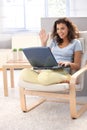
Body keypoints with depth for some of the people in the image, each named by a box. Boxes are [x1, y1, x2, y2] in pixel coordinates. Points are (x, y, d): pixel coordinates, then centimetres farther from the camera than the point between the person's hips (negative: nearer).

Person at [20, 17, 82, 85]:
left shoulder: (75, 43, 10)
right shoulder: (54, 41, 23)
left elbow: (77, 66, 5)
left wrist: (68, 63, -16)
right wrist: (43, 43, 12)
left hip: (62, 72, -4)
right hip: (47, 70, 4)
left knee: (44, 77, -42)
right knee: (24, 72, -28)